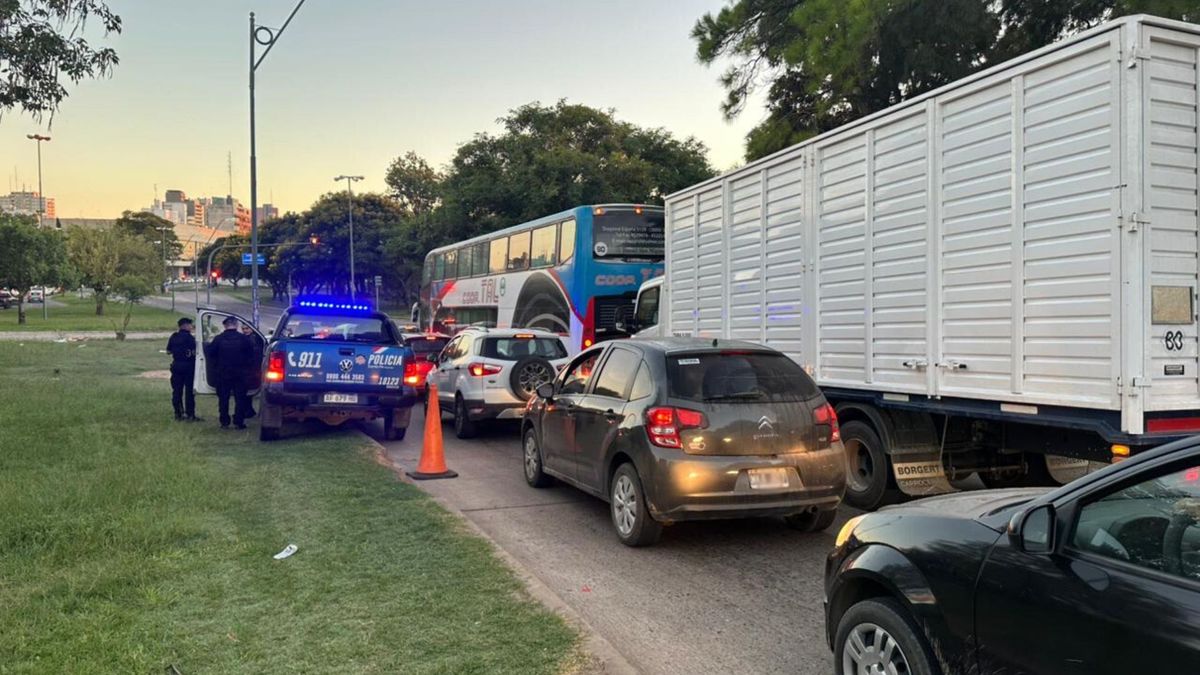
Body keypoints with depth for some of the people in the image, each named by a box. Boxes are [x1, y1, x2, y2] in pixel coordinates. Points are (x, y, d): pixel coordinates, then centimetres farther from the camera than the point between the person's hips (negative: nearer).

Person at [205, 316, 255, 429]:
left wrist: (216, 367, 14)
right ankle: (238, 422, 3)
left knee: (223, 399, 9)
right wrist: (247, 368, 10)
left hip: (223, 374, 1)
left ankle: (224, 422, 9)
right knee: (240, 398, 6)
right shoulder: (244, 339, -6)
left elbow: (210, 354, 0)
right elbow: (251, 355, -3)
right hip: (240, 374, -1)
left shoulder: (218, 339, -5)